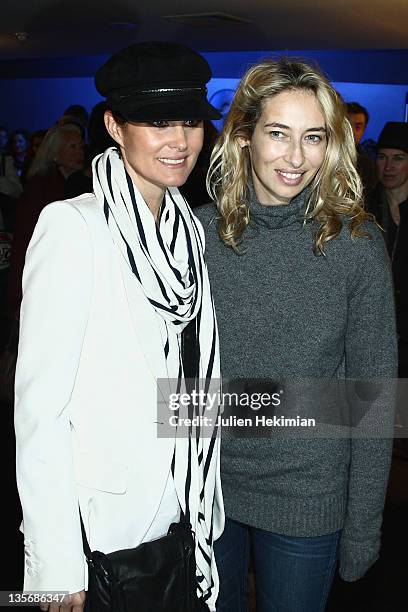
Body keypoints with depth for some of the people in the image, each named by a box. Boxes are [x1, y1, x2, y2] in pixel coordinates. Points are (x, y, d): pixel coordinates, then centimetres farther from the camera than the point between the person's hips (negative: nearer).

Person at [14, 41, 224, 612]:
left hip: (182, 517, 6)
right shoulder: (73, 226, -17)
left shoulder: (190, 227, 3)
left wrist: (206, 511, 10)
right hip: (100, 535, -6)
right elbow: (39, 405, -19)